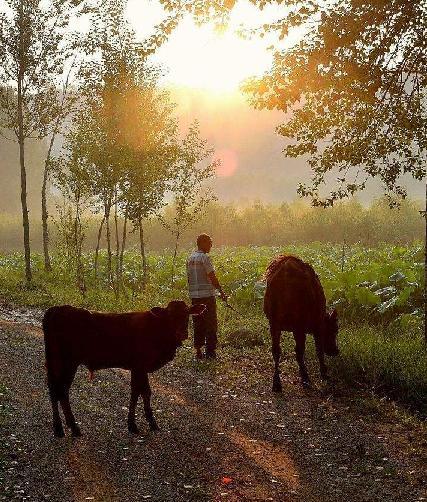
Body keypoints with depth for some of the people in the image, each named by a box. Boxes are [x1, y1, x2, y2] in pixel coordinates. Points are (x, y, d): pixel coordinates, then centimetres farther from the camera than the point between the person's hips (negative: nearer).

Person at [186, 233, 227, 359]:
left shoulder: (190, 258, 12)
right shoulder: (204, 258, -11)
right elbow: (212, 277, -14)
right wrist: (221, 292, -7)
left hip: (194, 296, 7)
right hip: (207, 295, -7)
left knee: (198, 324, 10)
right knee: (211, 324, -1)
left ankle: (198, 350, 12)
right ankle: (210, 350, -1)